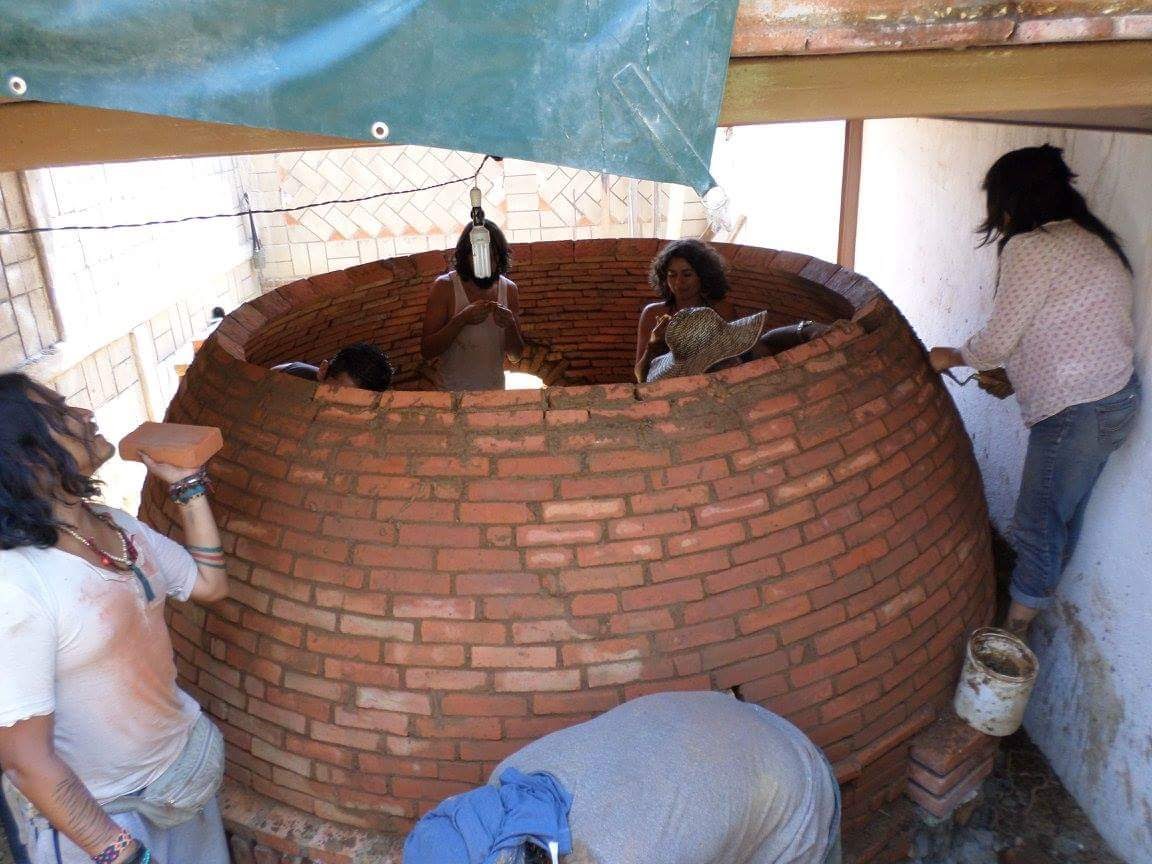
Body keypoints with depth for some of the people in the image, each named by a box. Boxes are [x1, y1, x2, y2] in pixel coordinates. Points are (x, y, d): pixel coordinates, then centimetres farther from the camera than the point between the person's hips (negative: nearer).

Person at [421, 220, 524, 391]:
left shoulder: (509, 289, -6)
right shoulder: (444, 287, -16)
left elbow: (515, 355, -3)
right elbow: (427, 351, -18)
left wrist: (510, 325, -22)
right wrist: (462, 319, -30)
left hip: (495, 388, 3)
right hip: (453, 390, -3)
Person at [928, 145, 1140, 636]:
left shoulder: (1029, 248, -16)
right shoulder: (1086, 239, 13)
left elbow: (997, 340, -14)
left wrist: (953, 357, 4)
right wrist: (1010, 369, 18)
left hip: (1078, 411, -10)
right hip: (1115, 397, 10)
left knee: (1038, 526, 4)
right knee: (1063, 517, 22)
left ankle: (1014, 629, 18)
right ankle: (1036, 603, 39)